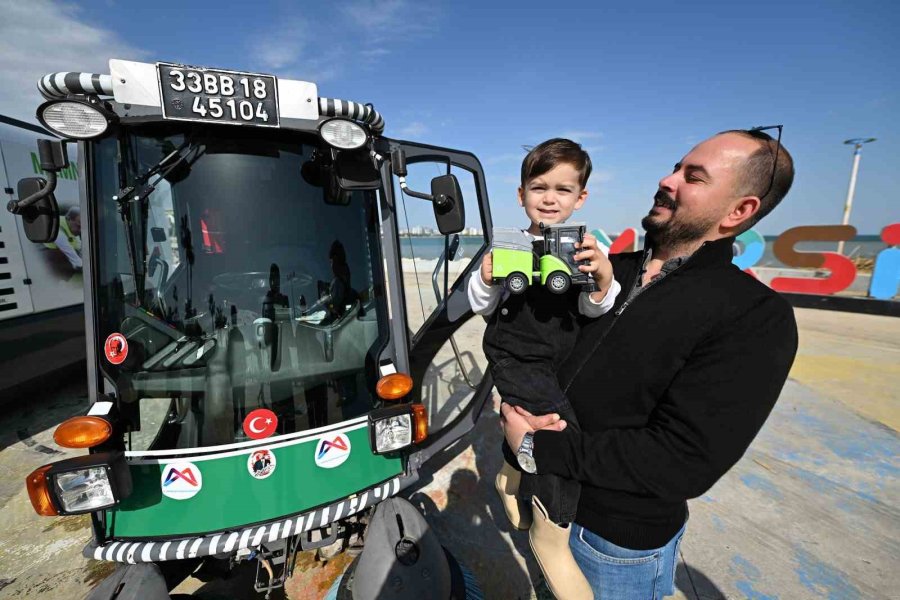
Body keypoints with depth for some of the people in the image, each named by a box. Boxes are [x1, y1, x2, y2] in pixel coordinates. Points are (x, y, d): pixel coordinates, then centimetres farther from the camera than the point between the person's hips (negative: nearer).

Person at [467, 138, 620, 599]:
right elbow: (481, 307, -4)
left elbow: (591, 312, -9)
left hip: (559, 368, 1)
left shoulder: (585, 248, -5)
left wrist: (603, 282, -28)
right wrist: (486, 279, -24)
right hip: (514, 363, 0)